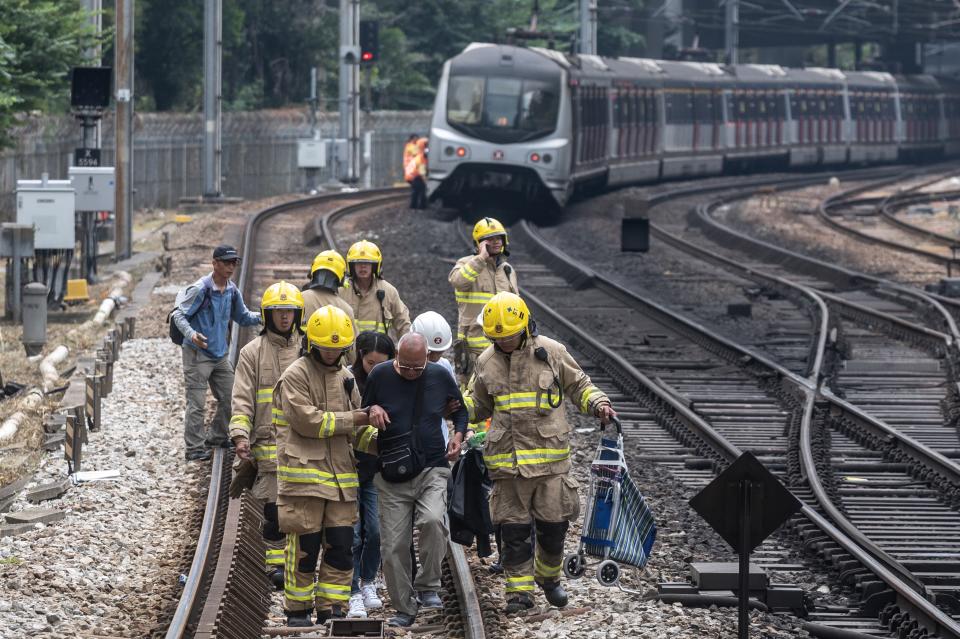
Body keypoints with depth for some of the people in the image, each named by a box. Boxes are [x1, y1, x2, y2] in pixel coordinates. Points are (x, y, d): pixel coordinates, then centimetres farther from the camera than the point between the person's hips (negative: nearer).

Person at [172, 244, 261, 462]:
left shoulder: (232, 291, 8)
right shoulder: (200, 289, -15)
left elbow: (243, 317, 19)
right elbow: (178, 314, -14)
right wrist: (191, 334, -32)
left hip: (220, 354, 8)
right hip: (197, 353, -8)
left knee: (229, 398, 13)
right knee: (197, 403, -7)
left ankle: (216, 437, 30)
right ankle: (195, 448, -3)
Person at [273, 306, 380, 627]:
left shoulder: (345, 377, 16)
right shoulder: (295, 377, -7)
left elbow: (354, 431, 18)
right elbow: (307, 421, -17)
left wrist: (374, 440, -3)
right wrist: (351, 419, -13)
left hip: (340, 476, 6)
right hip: (303, 475, -6)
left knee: (341, 546, 4)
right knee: (304, 546, -2)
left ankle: (330, 609, 12)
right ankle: (297, 610, 9)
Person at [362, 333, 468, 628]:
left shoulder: (439, 376, 2)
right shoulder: (380, 376, -1)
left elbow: (459, 411, 19)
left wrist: (458, 434, 1)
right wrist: (372, 410, -11)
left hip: (432, 470, -1)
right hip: (392, 476, 1)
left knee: (433, 521, -28)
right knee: (393, 546, -1)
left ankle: (427, 586, -9)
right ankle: (405, 608, 16)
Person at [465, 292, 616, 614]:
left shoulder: (551, 352, 1)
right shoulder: (487, 362, 8)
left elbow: (578, 386, 13)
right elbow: (479, 404, 22)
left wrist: (599, 404, -4)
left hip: (550, 455, -1)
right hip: (506, 459, 1)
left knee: (553, 524, 5)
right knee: (514, 528, 0)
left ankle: (549, 577, 28)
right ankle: (519, 590, 8)